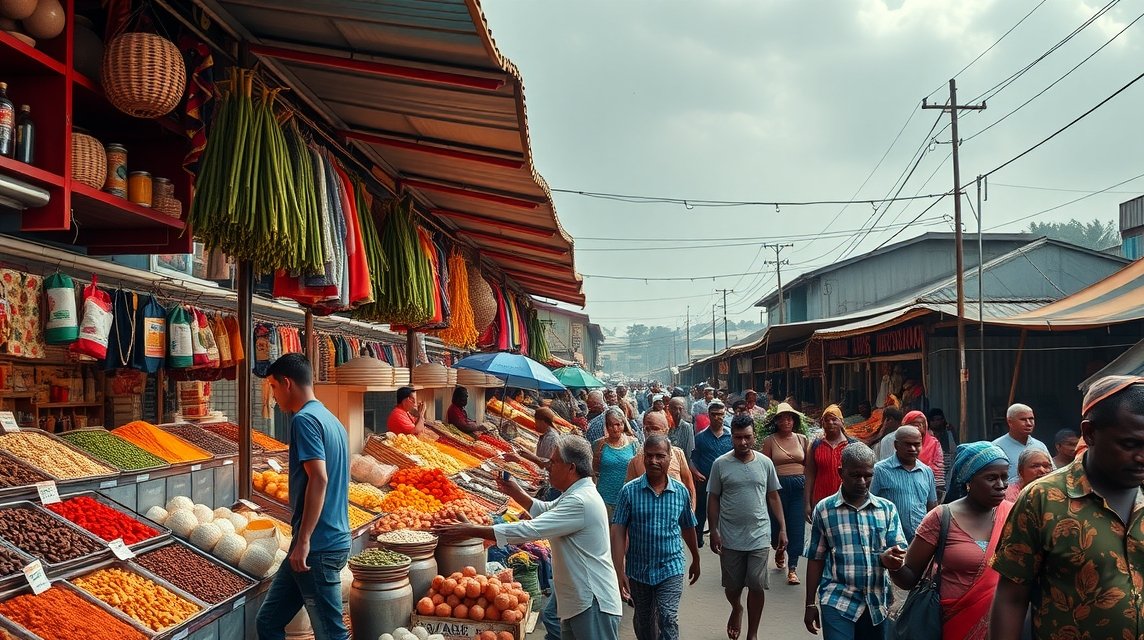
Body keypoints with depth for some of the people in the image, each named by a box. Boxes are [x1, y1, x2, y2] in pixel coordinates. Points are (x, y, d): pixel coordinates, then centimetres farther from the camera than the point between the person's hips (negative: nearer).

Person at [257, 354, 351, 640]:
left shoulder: (304, 419, -12)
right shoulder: (332, 420, 16)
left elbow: (319, 479, -22)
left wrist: (303, 540, -21)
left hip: (317, 547, -9)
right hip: (334, 539, 9)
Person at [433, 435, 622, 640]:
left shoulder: (580, 502, -24)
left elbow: (529, 530, -27)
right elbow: (546, 510, 27)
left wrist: (471, 531, -23)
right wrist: (516, 493, 10)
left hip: (594, 606, -10)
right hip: (577, 602, 10)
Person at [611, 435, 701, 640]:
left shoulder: (681, 492, -3)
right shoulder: (629, 491, -10)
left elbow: (688, 529, 12)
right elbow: (618, 533, -12)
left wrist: (696, 560, 22)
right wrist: (619, 572, -18)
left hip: (671, 569, 0)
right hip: (638, 570, 1)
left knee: (668, 619, -13)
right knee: (644, 623, 17)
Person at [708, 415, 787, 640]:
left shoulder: (765, 463, 0)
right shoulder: (720, 464, -4)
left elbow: (773, 497, 7)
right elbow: (713, 499, 1)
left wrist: (783, 529, 3)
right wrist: (714, 531, -4)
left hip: (759, 536, 0)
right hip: (730, 537, 0)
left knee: (756, 586, 1)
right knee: (732, 586, 12)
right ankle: (736, 609, 45)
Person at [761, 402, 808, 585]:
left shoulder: (802, 439, 7)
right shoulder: (770, 440, 0)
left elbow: (807, 465, 11)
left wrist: (807, 488, 4)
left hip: (799, 485, 1)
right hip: (778, 485, -1)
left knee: (796, 526, -3)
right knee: (778, 522, 7)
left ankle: (792, 567, 3)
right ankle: (780, 550, 40)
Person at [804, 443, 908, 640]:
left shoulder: (887, 509, 4)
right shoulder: (824, 509, 0)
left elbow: (901, 550, 2)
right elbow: (816, 559, 4)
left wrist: (893, 558, -23)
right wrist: (810, 604, 5)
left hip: (877, 603, 3)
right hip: (838, 602, -3)